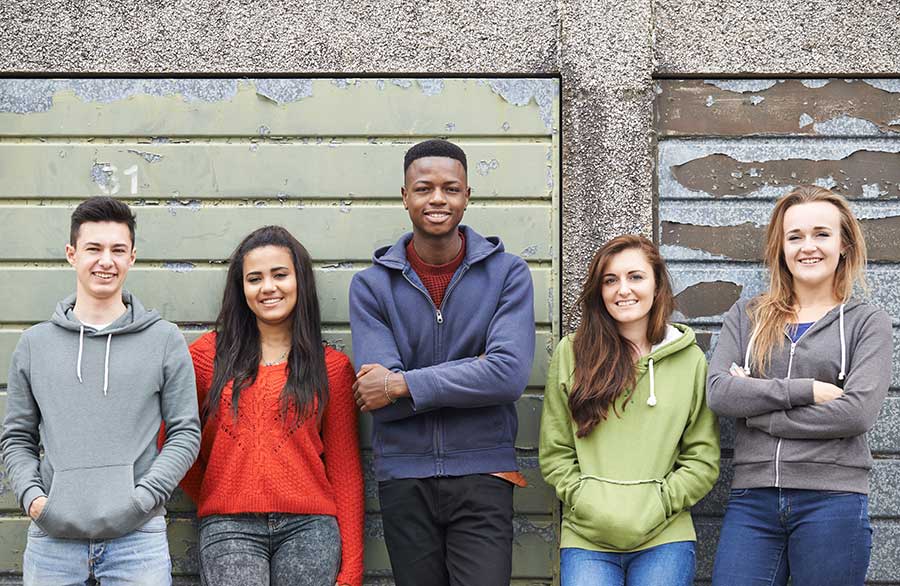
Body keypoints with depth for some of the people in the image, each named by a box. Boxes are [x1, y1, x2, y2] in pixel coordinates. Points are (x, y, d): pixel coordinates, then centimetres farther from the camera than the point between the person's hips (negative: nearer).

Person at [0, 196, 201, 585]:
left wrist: (143, 497, -9)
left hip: (138, 536, -2)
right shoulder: (35, 344, 11)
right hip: (52, 534, 2)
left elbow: (185, 433, 3)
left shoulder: (165, 340, 5)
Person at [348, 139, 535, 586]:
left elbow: (510, 375, -14)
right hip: (404, 478, 1)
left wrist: (402, 385, -13)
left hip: (482, 478, -1)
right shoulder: (372, 285, 4)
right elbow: (379, 402, -7)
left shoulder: (507, 274, 2)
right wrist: (473, 376, -11)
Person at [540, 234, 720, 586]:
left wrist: (654, 507, -6)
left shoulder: (690, 360, 7)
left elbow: (703, 459, 5)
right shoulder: (571, 353, 6)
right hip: (587, 537, 0)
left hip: (664, 536, 0)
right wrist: (587, 502, -7)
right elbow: (554, 453, 6)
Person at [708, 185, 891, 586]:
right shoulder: (745, 318, 12)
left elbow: (857, 412, -9)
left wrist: (755, 407, -7)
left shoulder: (868, 323, 6)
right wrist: (806, 390, -11)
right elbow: (718, 393, -3)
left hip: (833, 501, -2)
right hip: (751, 500, 2)